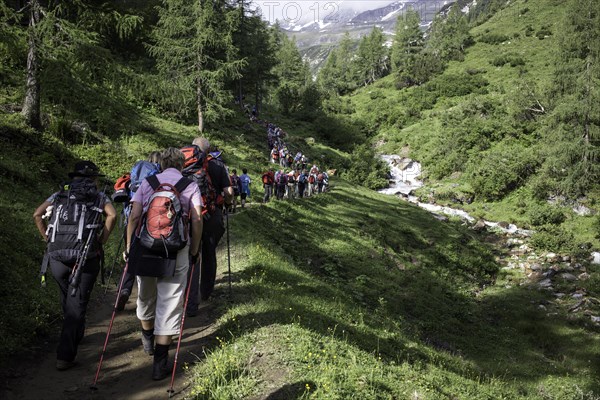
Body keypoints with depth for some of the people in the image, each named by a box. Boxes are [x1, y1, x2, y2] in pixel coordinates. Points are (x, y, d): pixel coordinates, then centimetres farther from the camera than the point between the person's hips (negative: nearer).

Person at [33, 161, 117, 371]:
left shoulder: (59, 195, 18)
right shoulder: (99, 196, 10)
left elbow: (37, 214, 6)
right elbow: (112, 215, -9)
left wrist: (48, 239, 12)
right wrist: (101, 241, -1)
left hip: (56, 257, 3)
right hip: (86, 257, -3)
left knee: (67, 297, 26)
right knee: (76, 304, 2)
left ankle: (75, 332, 45)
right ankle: (65, 356, -1)